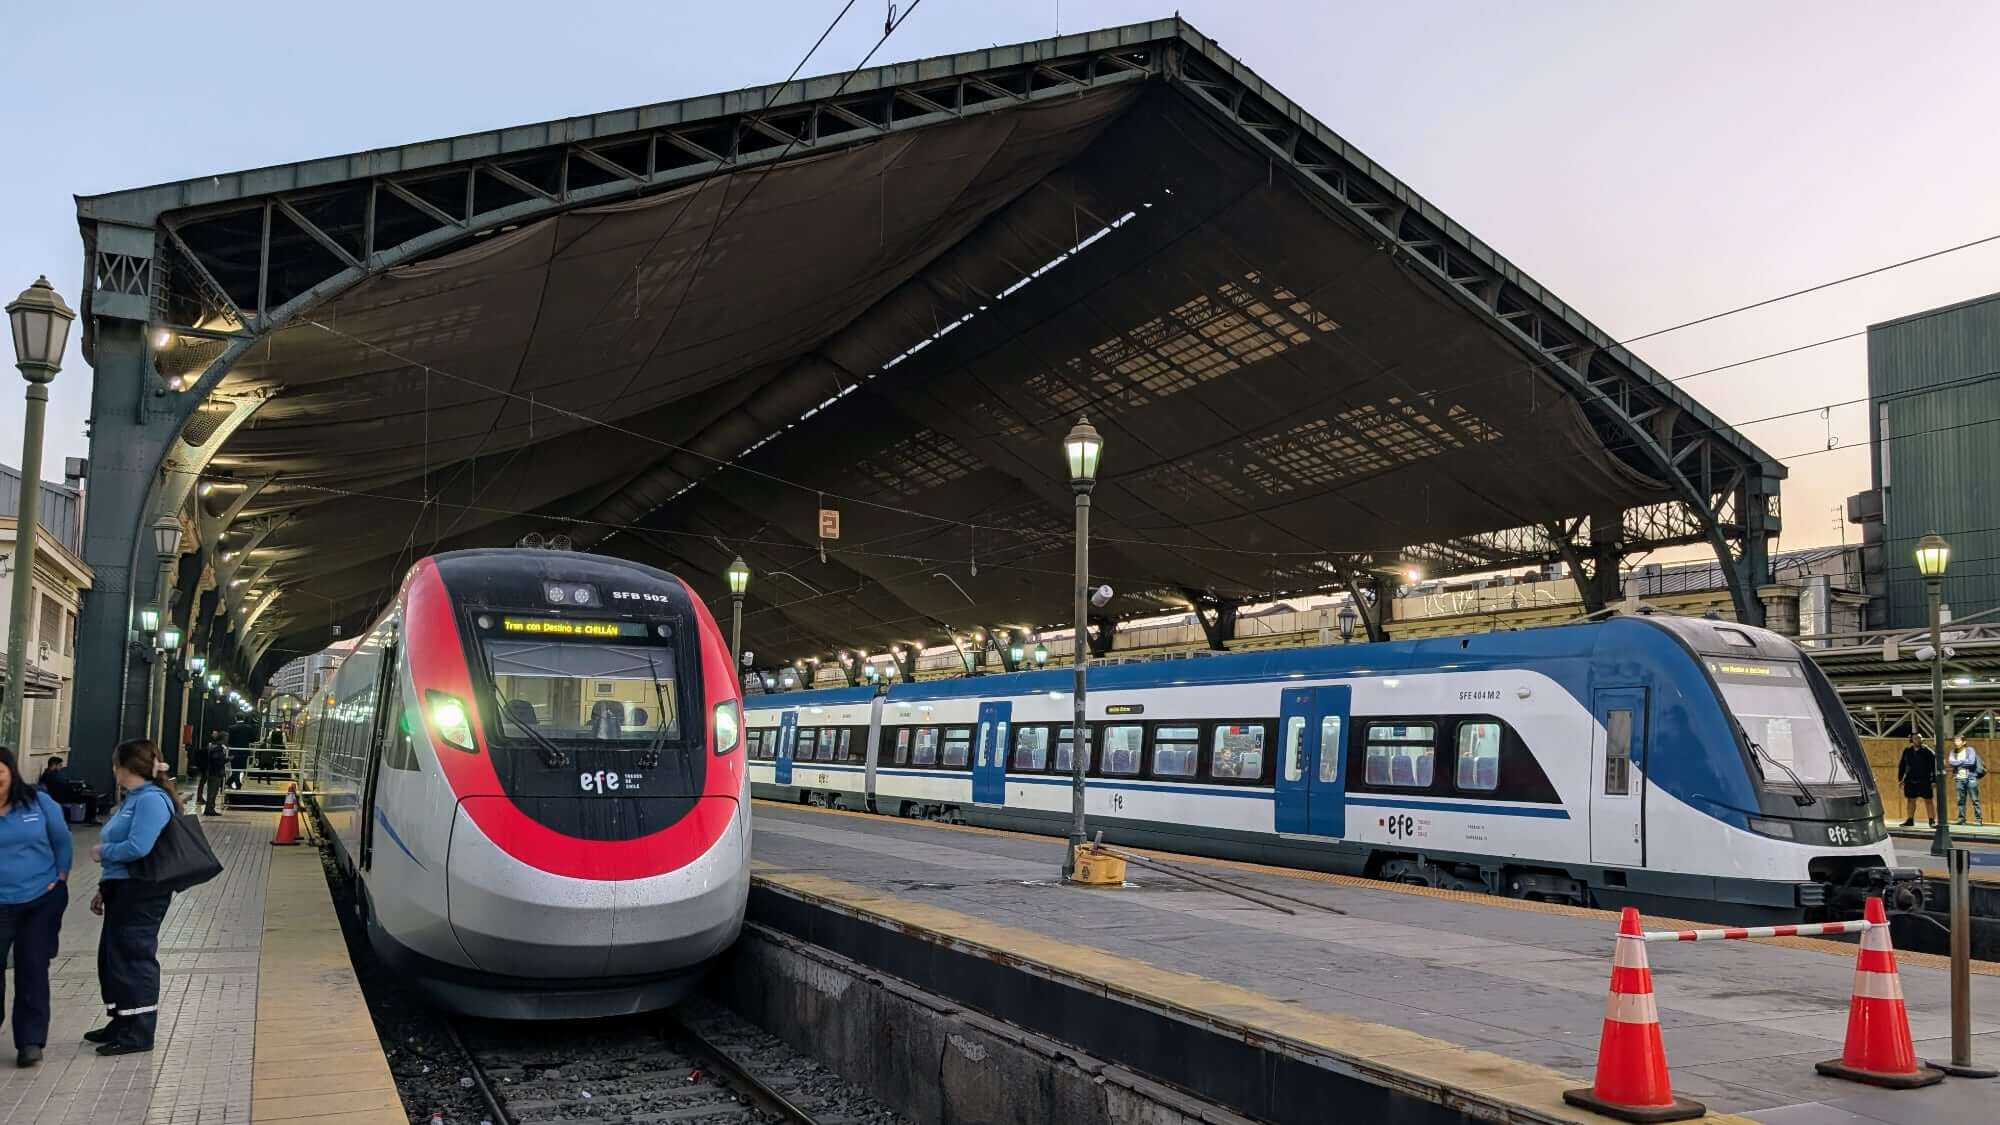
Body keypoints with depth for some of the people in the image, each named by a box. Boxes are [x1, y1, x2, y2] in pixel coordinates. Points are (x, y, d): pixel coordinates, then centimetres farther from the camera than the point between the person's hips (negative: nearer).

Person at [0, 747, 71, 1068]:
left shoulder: (38, 802, -2)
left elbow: (61, 840, 7)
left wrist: (60, 879, 0)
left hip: (42, 900, 0)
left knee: (32, 969, 5)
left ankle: (30, 1041, 13)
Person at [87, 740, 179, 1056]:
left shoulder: (151, 799, -17)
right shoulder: (132, 798, 16)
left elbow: (138, 848, -26)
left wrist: (102, 852, -10)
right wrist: (104, 888, 19)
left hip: (141, 893, -10)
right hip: (122, 890, 10)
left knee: (134, 957, -4)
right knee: (111, 956, 16)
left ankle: (139, 1033, 3)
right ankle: (121, 1023, 28)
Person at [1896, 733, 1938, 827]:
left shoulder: (1928, 751, -7)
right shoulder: (1907, 751, 5)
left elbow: (1934, 766, -8)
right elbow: (1902, 765, 12)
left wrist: (1934, 781, -12)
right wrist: (1900, 778, 10)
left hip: (1925, 782, -4)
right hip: (1910, 781, 4)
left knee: (1928, 801, 0)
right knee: (1910, 800, 12)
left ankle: (1932, 820, 7)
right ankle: (1910, 820, 21)